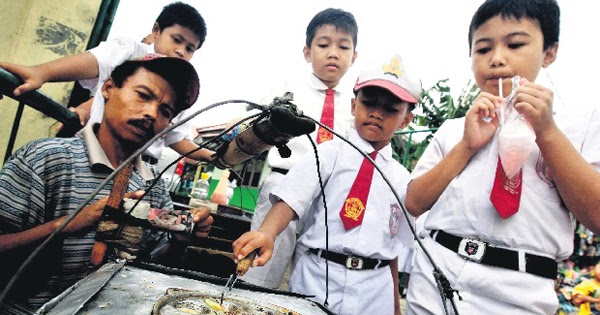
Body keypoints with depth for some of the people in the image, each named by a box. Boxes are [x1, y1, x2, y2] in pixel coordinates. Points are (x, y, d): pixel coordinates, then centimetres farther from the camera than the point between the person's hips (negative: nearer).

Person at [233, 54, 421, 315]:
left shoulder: (402, 179, 7)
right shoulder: (329, 154, -3)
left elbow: (394, 247, 12)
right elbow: (290, 201, -15)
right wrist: (267, 233, -35)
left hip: (373, 289, 3)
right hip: (318, 276, -3)